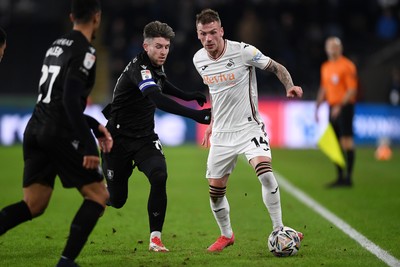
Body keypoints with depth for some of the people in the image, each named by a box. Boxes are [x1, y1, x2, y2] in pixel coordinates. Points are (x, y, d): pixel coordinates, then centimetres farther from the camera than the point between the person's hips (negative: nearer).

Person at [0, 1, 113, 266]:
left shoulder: (57, 45, 18)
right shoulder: (85, 51, -9)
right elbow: (70, 100, -19)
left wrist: (95, 125, 28)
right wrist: (87, 147, -20)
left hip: (36, 130, 8)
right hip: (60, 134, -8)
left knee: (33, 205, 10)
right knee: (98, 195, 4)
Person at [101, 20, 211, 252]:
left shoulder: (155, 66, 1)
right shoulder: (139, 69, -26)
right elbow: (159, 100, -44)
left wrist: (187, 96, 16)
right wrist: (195, 114, -53)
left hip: (145, 137, 6)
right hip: (118, 139, -6)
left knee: (159, 177, -23)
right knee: (117, 201, 4)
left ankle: (155, 238, -15)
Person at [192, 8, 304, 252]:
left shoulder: (244, 51, -15)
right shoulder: (199, 60, 0)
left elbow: (277, 68, -5)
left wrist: (290, 86, -24)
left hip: (249, 127, -4)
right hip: (221, 133, 5)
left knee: (266, 173, -27)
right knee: (215, 192, 7)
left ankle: (279, 230, -14)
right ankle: (226, 235, 32)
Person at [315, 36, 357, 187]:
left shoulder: (347, 66, -7)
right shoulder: (325, 67, 15)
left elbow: (352, 90, -12)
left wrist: (340, 106, -20)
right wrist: (317, 107, 17)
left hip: (344, 107, -7)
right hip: (333, 108, 7)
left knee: (347, 141, -9)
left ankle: (348, 177, -9)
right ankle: (340, 177, 12)